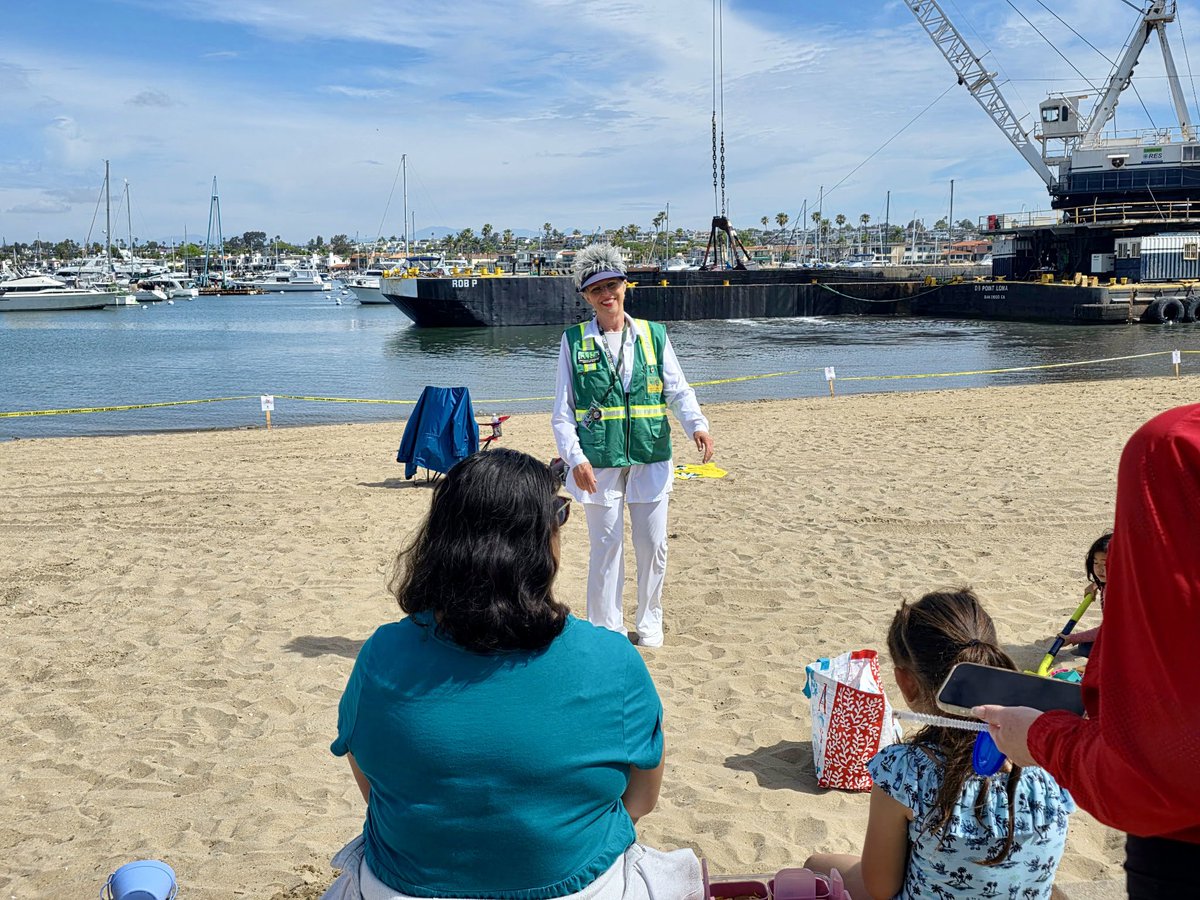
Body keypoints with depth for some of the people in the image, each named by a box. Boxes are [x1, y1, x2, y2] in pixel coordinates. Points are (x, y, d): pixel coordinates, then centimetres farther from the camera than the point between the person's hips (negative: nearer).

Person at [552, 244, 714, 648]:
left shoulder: (653, 335, 6)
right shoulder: (574, 341, 2)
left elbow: (678, 389, 3)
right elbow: (563, 412, 1)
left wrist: (696, 424, -17)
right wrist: (575, 458, -11)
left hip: (650, 459, 2)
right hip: (599, 463, -2)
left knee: (653, 546, 8)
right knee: (606, 548, 4)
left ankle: (649, 621, 27)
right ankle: (606, 629, 19)